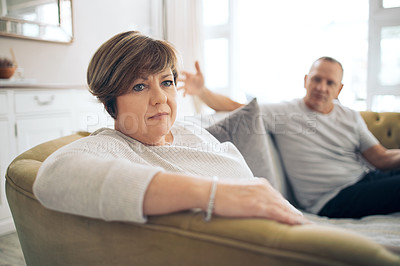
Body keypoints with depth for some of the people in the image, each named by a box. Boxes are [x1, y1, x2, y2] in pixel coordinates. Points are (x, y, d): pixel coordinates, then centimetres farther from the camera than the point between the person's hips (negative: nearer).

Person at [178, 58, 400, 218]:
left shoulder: (351, 117, 14)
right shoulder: (283, 112, 0)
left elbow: (381, 158, 9)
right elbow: (235, 107, -4)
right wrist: (201, 91, -19)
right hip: (334, 197, -6)